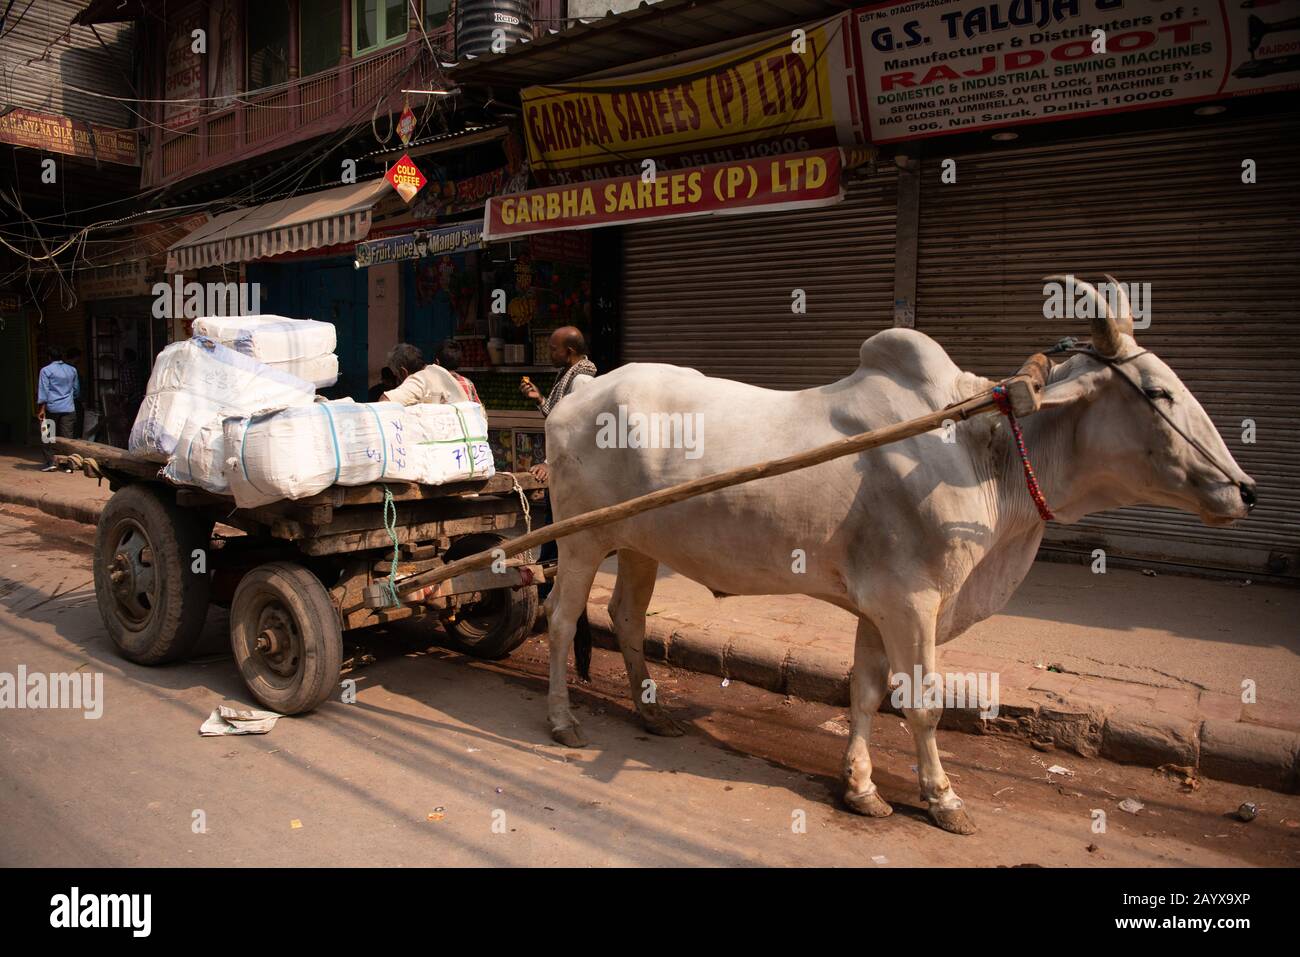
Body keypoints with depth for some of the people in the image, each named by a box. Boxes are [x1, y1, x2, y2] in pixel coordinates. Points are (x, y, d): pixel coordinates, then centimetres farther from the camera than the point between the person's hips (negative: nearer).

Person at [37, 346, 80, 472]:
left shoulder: (46, 370, -3)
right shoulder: (72, 370, 10)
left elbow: (43, 391, -9)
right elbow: (77, 390, 18)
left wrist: (41, 409, -9)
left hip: (52, 408, -3)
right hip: (69, 408, 3)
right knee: (67, 437, 2)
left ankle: (51, 463, 4)